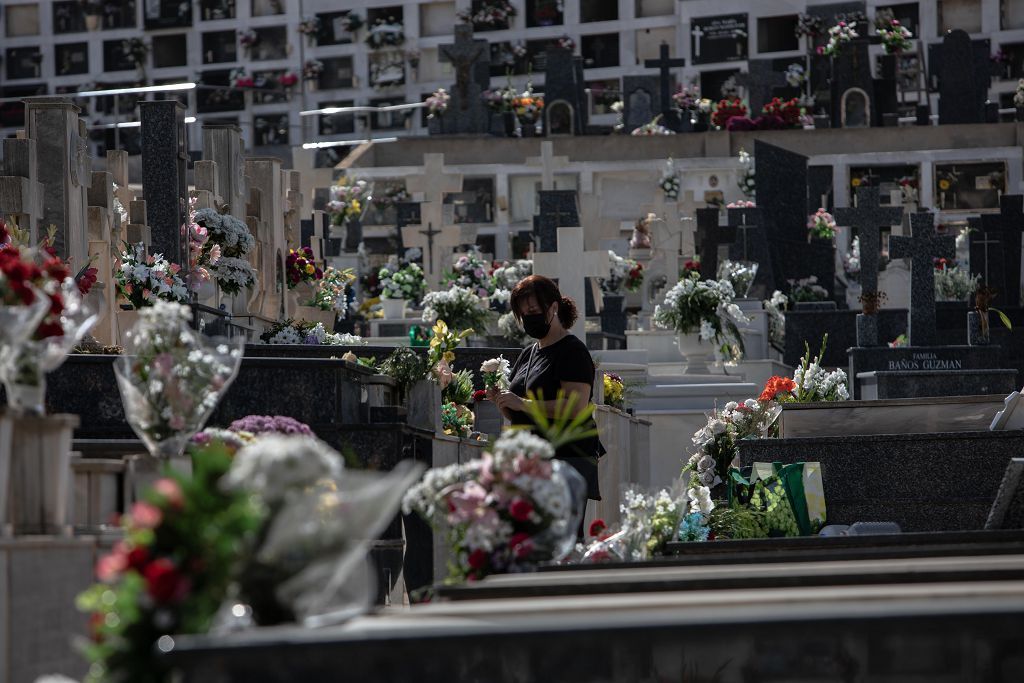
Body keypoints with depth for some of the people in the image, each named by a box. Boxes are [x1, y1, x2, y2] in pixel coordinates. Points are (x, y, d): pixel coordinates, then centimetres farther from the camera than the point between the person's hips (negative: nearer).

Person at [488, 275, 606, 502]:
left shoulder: (573, 351, -5)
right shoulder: (528, 354, 21)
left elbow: (577, 406, -18)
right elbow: (515, 416, 26)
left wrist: (523, 404, -19)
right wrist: (500, 400, 3)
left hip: (568, 457, -8)